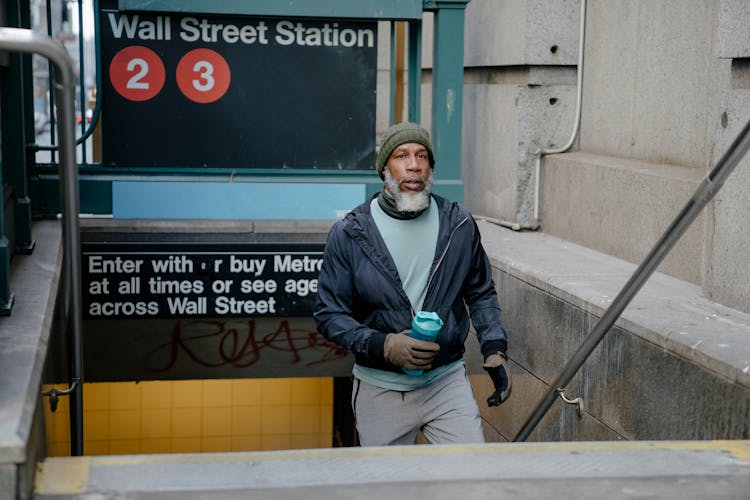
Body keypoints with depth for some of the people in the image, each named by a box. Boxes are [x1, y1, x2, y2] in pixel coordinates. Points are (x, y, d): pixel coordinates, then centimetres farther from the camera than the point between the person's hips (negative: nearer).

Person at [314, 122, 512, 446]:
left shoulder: (459, 225, 2)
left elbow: (481, 294, 14)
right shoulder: (348, 235, -6)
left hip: (447, 381, 1)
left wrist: (494, 349, 1)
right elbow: (329, 314, -5)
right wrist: (384, 346, -19)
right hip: (379, 389, -1)